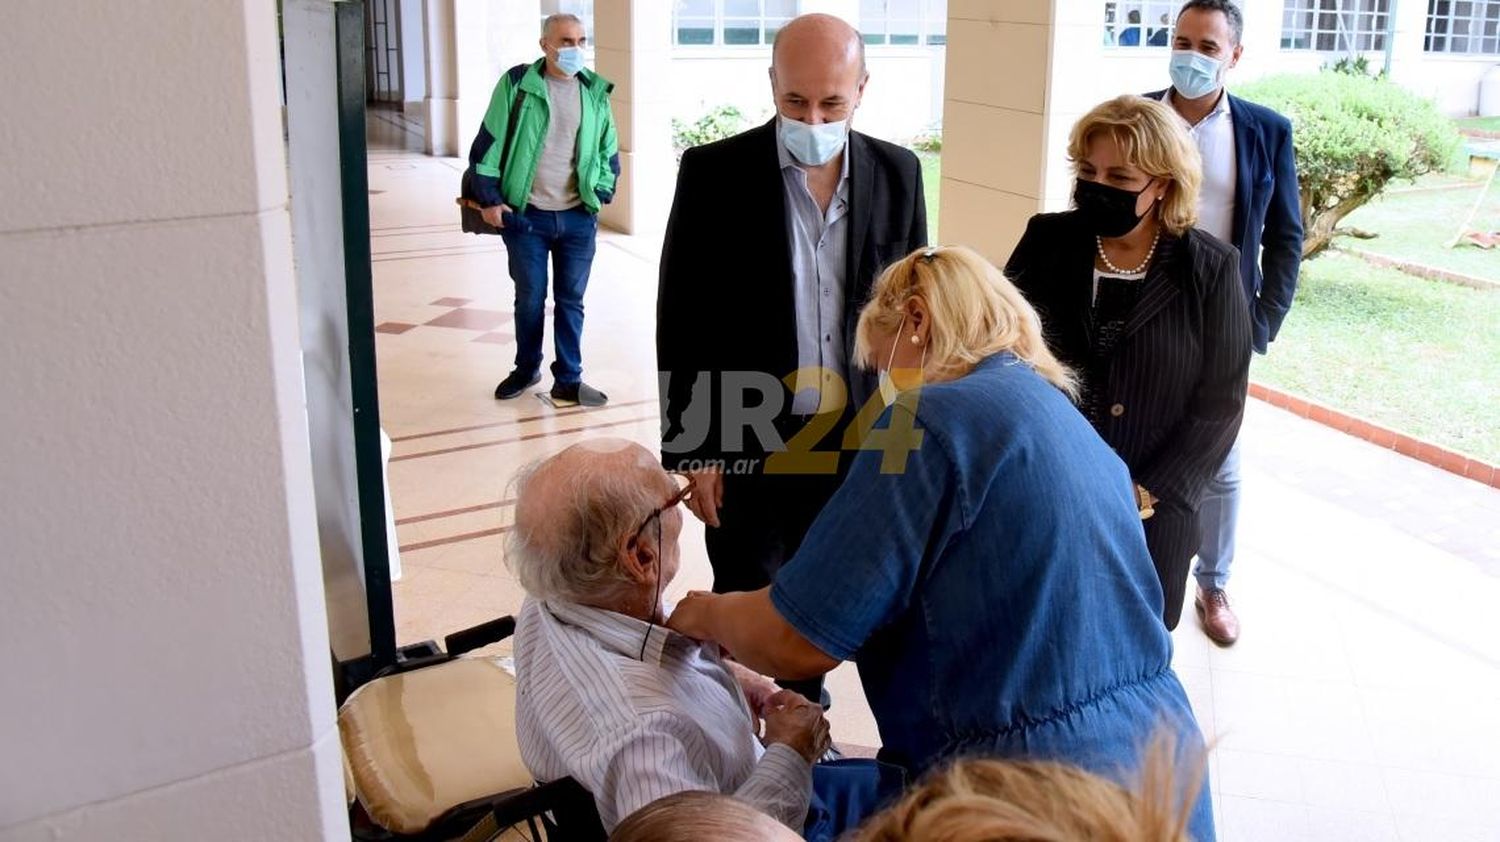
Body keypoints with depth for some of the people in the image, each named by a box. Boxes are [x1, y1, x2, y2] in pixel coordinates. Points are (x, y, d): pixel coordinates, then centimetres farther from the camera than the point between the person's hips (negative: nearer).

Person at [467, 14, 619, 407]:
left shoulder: (596, 91, 4)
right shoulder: (517, 84, -5)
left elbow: (609, 150, 15)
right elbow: (488, 143, -3)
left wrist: (601, 194, 6)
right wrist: (488, 198, -6)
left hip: (578, 219, 2)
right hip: (525, 216, -2)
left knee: (571, 300, 8)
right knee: (529, 299, 10)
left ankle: (569, 380, 18)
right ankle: (526, 369, 30)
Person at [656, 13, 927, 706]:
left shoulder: (897, 174, -1)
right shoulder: (714, 173, -9)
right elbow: (681, 325, -7)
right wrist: (691, 451, -8)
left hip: (856, 441, 3)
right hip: (747, 441, -2)